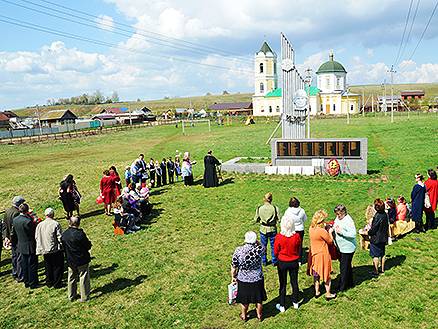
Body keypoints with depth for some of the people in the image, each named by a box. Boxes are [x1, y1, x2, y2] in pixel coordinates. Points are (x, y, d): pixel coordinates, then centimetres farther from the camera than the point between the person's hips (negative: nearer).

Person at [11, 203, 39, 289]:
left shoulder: (15, 220, -2)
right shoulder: (28, 221, -26)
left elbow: (13, 234, 8)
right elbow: (34, 233, -20)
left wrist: (16, 242, 21)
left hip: (21, 246, 7)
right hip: (30, 247, -7)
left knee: (24, 265, 19)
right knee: (32, 265, 7)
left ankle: (26, 282, 31)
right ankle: (33, 283, 17)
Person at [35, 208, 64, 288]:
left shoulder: (39, 225, -1)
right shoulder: (55, 224, -16)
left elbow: (36, 237, 5)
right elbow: (60, 237, -15)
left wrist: (41, 248, 14)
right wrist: (63, 246, -2)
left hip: (45, 250, 5)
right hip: (55, 250, -5)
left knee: (48, 267, 18)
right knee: (57, 267, 8)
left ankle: (49, 282, 28)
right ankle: (57, 283, 13)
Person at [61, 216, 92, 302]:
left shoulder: (64, 235, -4)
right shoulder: (80, 234, -23)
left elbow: (64, 247, 7)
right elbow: (88, 246, -16)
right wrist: (89, 243, 5)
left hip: (70, 261, 6)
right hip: (82, 260, -6)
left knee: (71, 278, 19)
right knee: (83, 278, 7)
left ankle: (71, 296, 32)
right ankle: (84, 297, 15)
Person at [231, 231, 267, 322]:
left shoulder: (238, 251, -23)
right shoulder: (259, 249, -23)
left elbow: (233, 266, -11)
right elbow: (263, 247, 4)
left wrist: (233, 277, 4)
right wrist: (256, 242, -3)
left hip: (243, 280, 0)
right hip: (257, 279, 0)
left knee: (244, 299, 24)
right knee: (258, 299, 25)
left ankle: (244, 316, 45)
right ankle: (259, 315, 45)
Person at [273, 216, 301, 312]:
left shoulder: (279, 237, -23)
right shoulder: (297, 236, -17)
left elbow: (275, 252, -9)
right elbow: (299, 250, -1)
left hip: (282, 263, -2)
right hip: (294, 262, 2)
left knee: (283, 284, 12)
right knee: (294, 282, 20)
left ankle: (282, 306, 24)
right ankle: (295, 303, 36)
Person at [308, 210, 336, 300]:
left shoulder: (311, 229, -5)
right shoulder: (322, 231, -26)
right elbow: (330, 241, -12)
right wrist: (330, 232, 2)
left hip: (314, 254, 6)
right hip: (322, 255, -6)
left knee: (316, 274, 19)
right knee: (326, 274, 11)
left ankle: (317, 292, 31)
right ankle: (328, 294, 22)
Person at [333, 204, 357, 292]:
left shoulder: (348, 221, -21)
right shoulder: (338, 218, 6)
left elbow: (353, 234, -27)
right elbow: (335, 227, 22)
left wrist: (341, 232, -27)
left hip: (347, 248, -9)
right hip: (340, 248, 9)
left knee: (344, 267, 0)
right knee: (347, 266, 21)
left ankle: (342, 287, 9)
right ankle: (349, 283, 36)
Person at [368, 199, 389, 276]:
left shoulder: (377, 216, -26)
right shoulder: (385, 214, -2)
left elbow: (373, 228, -20)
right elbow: (387, 225, 10)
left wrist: (368, 232, -2)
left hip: (376, 238, -8)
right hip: (383, 238, 8)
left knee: (375, 255, 3)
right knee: (382, 254, 19)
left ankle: (376, 271, 10)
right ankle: (382, 269, 30)